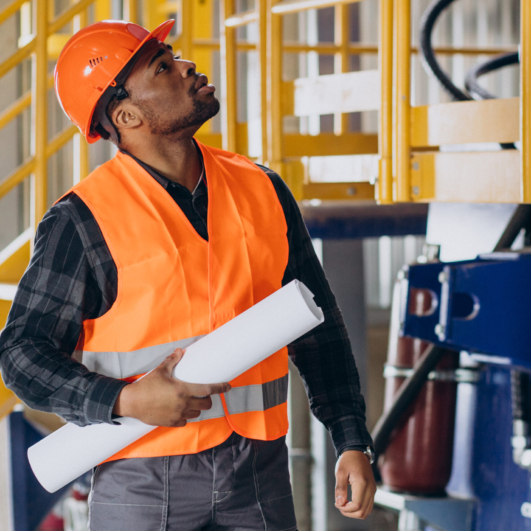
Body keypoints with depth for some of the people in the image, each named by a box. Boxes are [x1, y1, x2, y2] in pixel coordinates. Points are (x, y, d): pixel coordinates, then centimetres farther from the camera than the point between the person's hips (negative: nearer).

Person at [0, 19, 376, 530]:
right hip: (143, 483, -3)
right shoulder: (83, 220, -7)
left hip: (260, 468, 4)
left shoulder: (262, 190, 6)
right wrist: (127, 401, -21)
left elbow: (318, 330, 12)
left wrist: (353, 443, 7)